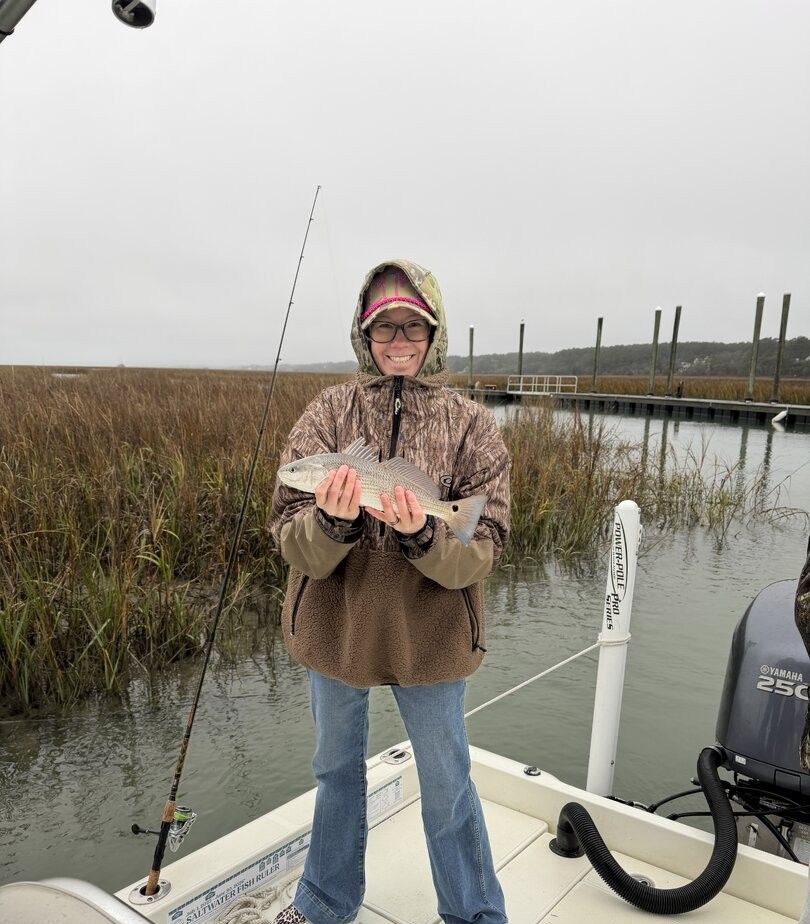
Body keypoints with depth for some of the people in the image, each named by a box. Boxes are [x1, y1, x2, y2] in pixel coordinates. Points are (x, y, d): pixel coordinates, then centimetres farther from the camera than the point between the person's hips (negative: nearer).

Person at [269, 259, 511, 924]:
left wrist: (423, 536, -34)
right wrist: (332, 521, -35)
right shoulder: (329, 412, -7)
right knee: (337, 769, 24)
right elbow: (292, 539, -13)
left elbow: (483, 550, -15)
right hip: (333, 627, 2)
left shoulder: (472, 425, -8)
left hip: (430, 635, -2)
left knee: (447, 784, 15)